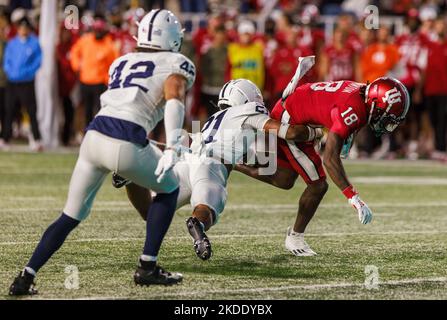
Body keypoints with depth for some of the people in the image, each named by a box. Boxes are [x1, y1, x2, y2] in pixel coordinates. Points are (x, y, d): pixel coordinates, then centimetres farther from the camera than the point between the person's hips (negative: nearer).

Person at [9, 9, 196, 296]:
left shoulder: (121, 63, 24)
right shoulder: (176, 64, 8)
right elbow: (174, 98, -11)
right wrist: (172, 148, -22)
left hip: (94, 136, 5)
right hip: (126, 146, -5)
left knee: (72, 215, 17)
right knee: (169, 189, 23)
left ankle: (26, 277, 6)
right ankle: (148, 268, 18)